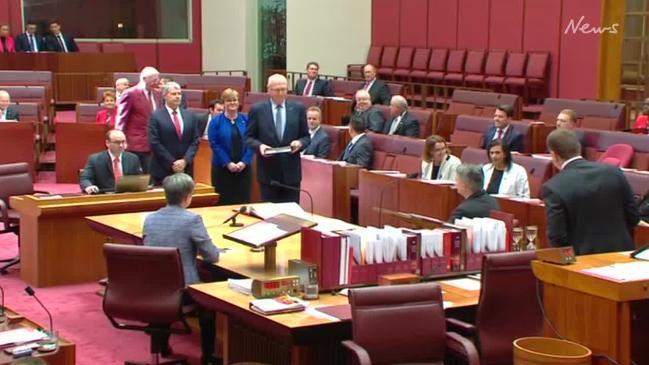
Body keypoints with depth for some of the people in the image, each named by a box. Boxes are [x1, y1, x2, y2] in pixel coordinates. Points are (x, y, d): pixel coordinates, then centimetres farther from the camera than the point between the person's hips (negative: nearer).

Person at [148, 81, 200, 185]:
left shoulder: (190, 116, 12)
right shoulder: (156, 116, -1)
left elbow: (195, 141, 8)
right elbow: (154, 143, -8)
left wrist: (185, 160, -7)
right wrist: (172, 163, -12)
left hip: (186, 169, 3)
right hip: (163, 170, -3)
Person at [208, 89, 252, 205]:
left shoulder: (245, 120, 6)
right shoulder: (216, 121, -1)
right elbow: (214, 144, -7)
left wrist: (244, 162, -11)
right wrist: (228, 163, -14)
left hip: (244, 168, 2)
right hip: (222, 168, -2)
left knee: (244, 200, 2)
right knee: (224, 201, 0)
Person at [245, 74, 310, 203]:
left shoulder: (298, 108, 3)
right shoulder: (257, 109, 0)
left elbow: (306, 136, 8)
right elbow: (249, 137, 3)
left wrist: (299, 143, -14)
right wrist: (259, 146, -17)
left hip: (291, 170, 1)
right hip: (268, 171, -1)